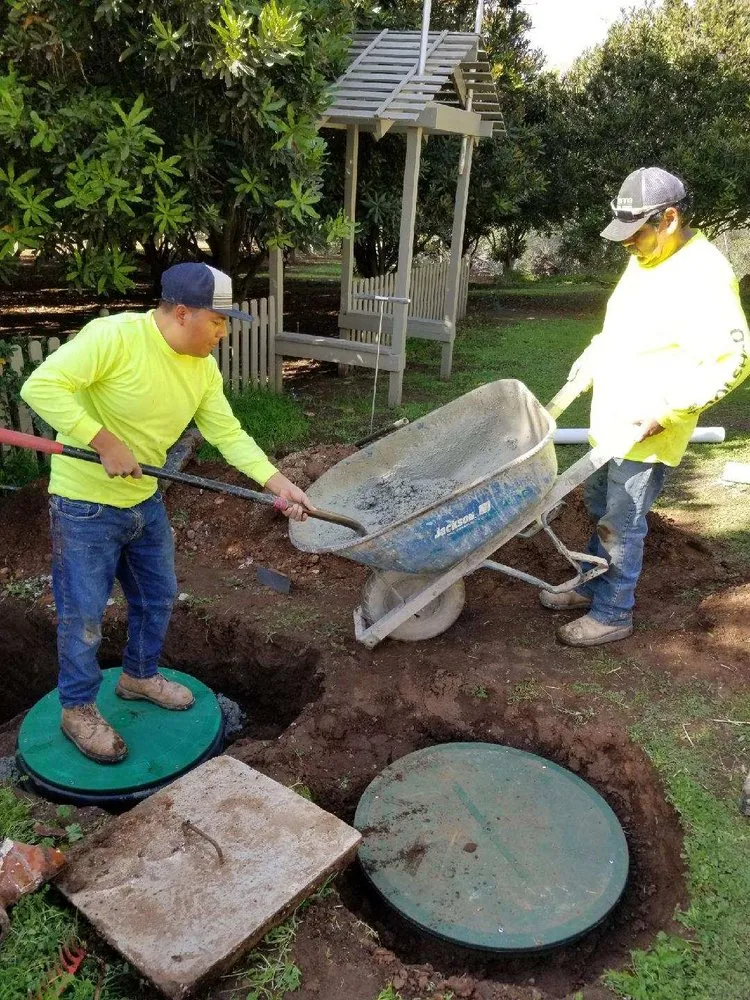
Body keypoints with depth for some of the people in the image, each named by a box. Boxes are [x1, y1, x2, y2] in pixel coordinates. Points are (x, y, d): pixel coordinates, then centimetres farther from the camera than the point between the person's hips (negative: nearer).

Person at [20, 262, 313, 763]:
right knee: (84, 614, 6)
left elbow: (229, 434, -3)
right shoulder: (113, 336, -24)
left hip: (146, 500, 7)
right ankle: (78, 709, 28)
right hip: (86, 503, -7)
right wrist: (106, 443, -29)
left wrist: (279, 485, -12)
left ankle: (140, 675, 44)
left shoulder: (204, 368, -3)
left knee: (158, 596, 19)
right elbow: (42, 386, -28)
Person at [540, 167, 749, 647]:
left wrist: (667, 409, -26)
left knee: (621, 525, 1)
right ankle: (592, 586, 38)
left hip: (646, 433, -9)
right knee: (601, 507, 21)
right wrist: (588, 364, 13)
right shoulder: (644, 260, 8)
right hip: (609, 418, 9)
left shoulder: (703, 275, -20)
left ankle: (613, 614, 19)